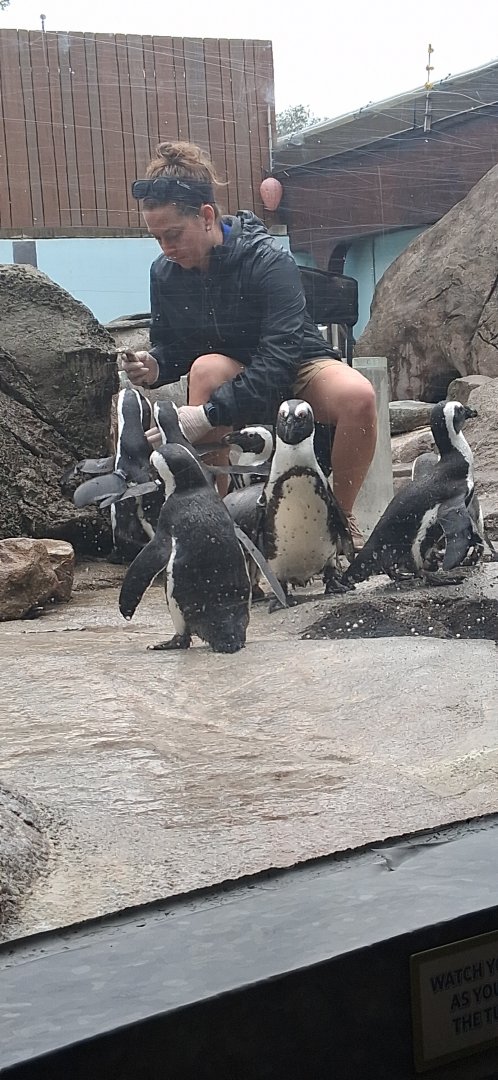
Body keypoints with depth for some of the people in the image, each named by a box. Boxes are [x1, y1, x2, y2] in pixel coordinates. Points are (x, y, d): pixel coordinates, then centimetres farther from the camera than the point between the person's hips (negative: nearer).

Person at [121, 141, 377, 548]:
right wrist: (155, 366, -22)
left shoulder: (269, 261, -25)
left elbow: (278, 359, -33)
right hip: (232, 371, 3)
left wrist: (208, 414, -40)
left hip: (296, 371, -3)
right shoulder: (165, 272, -8)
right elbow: (171, 346, 4)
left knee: (357, 394, -36)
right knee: (208, 367, -34)